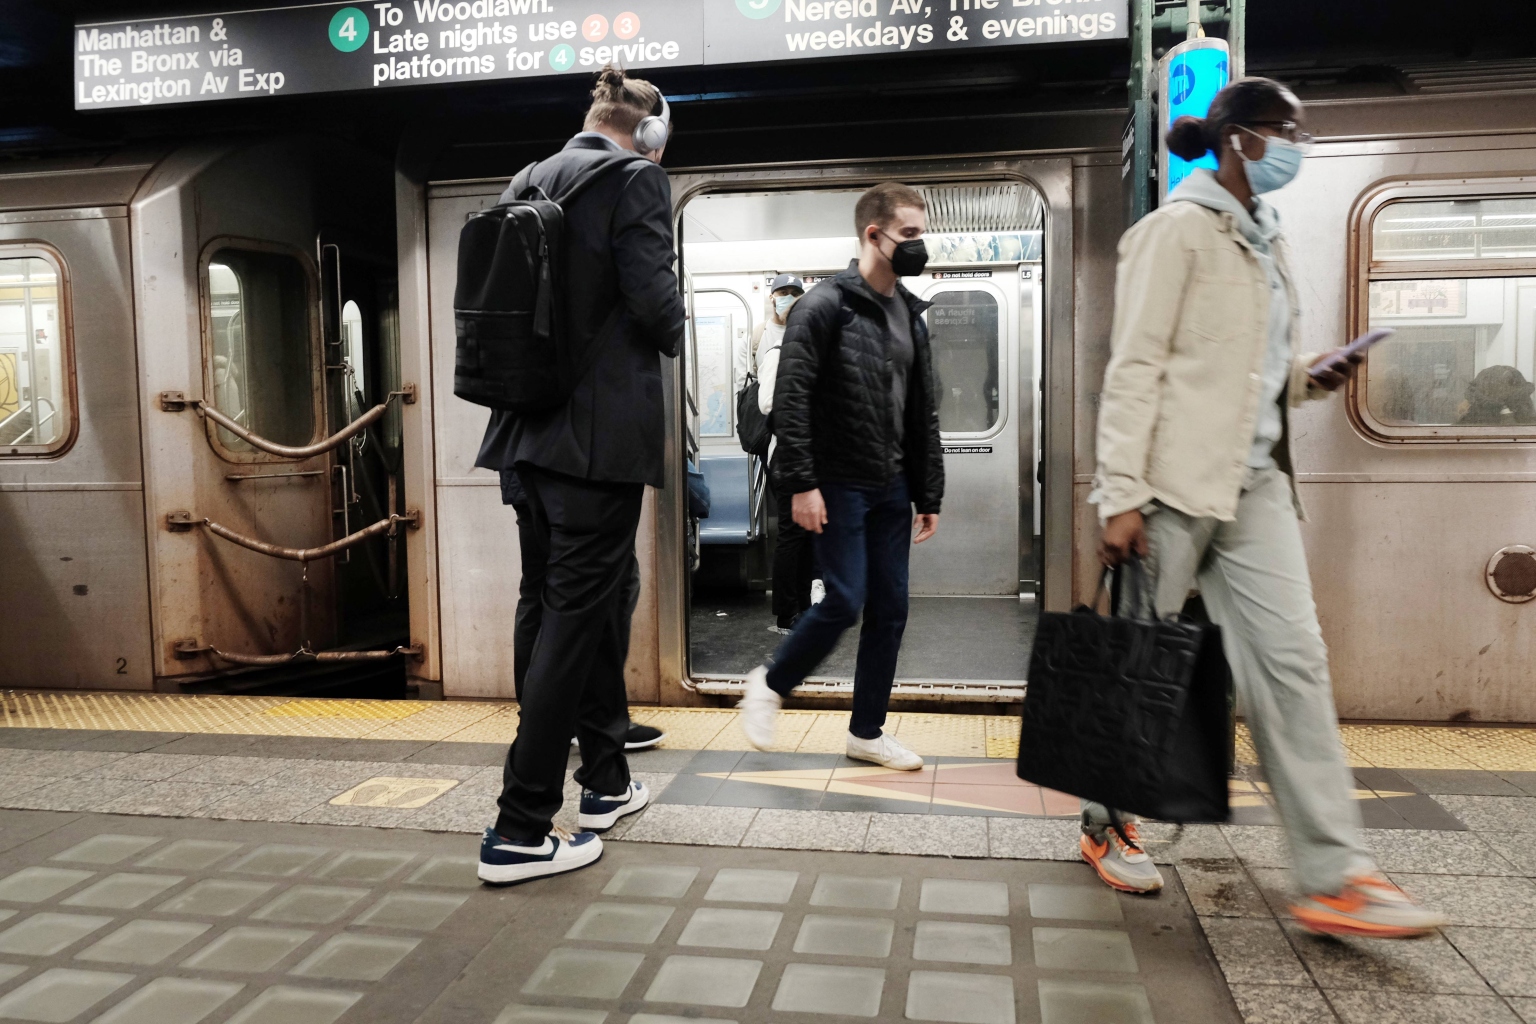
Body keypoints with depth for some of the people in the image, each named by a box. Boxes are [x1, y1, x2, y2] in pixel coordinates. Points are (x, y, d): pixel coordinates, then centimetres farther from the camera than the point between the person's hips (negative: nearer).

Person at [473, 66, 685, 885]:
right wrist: (671, 335, 5)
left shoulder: (528, 182, 14)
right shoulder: (635, 179, -7)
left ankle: (605, 782, 30)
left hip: (535, 426, 8)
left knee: (593, 598, 18)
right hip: (603, 429, -8)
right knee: (576, 612, -4)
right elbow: (654, 298, -16)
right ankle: (520, 830, 0)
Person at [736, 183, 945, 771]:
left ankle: (867, 732, 20)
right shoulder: (826, 305, -8)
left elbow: (923, 414, 16)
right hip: (839, 484, -7)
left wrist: (929, 494, 13)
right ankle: (770, 685, 16)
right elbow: (790, 398, -15)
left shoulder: (911, 316, 14)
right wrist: (801, 483, -20)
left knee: (890, 608, 7)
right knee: (845, 601, -9)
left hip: (892, 488, 7)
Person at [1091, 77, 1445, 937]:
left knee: (1292, 655, -1)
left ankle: (1335, 875, 1)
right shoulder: (1178, 230, -7)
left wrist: (1309, 378, 4)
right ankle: (1106, 824, 24)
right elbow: (1134, 369, -13)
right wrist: (1122, 496, -19)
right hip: (1177, 479, -7)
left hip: (1256, 481, 7)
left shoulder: (1265, 238, 17)